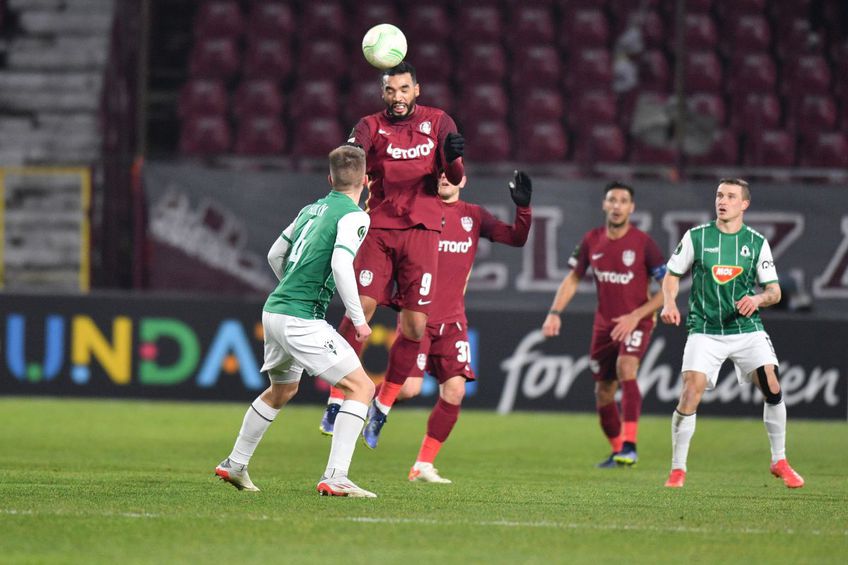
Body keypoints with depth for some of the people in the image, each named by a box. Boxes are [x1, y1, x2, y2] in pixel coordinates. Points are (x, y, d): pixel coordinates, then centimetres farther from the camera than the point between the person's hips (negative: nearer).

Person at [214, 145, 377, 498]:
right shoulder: (353, 215, -9)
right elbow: (341, 265, -23)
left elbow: (275, 254, 24)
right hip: (301, 319, -9)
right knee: (361, 387, -7)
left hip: (275, 310, 9)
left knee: (282, 390, 30)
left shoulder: (311, 209, 16)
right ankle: (334, 478, -17)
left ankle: (235, 465, 40)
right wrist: (358, 319, -17)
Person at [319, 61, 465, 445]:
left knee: (415, 325, -4)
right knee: (361, 308, -14)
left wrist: (453, 158, -23)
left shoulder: (438, 122, 7)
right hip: (379, 228, -1)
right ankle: (338, 401, -6)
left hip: (421, 230, 1)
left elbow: (455, 179, 0)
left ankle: (382, 407, 11)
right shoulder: (372, 125, 5)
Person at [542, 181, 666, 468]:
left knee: (626, 368, -29)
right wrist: (555, 312, -5)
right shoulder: (592, 240, -1)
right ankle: (617, 451, 27)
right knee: (603, 393, 7)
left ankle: (630, 446, -31)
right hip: (604, 323, 5)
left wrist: (635, 316, -18)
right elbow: (573, 278, 10)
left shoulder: (643, 242, -12)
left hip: (636, 321, -5)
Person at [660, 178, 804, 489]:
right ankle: (677, 469, -2)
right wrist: (669, 303, -9)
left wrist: (758, 299, -17)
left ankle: (779, 461, 5)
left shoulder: (757, 242, 3)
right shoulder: (696, 237, 1)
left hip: (747, 329, 1)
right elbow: (672, 275, 10)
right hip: (705, 331, -1)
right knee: (691, 392, -16)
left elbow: (774, 291, 5)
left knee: (772, 387, -13)